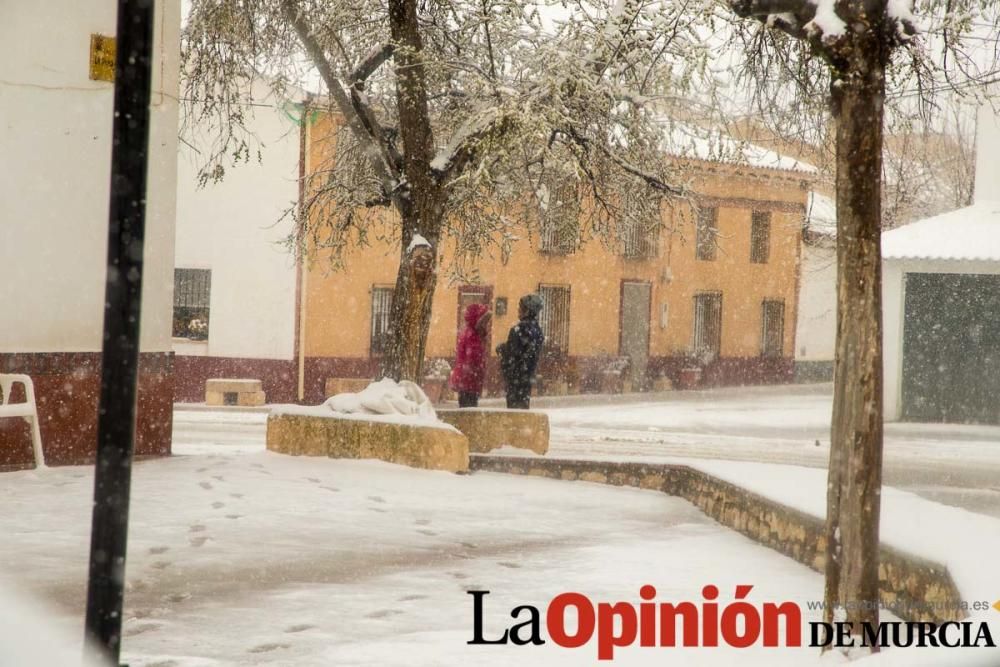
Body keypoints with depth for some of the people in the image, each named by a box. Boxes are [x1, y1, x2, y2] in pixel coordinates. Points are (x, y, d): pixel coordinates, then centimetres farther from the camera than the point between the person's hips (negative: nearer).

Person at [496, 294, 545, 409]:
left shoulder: (519, 329, -18)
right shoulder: (537, 330, 8)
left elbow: (512, 352, -19)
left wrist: (501, 348, -1)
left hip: (516, 374, -8)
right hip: (529, 374, 8)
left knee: (514, 405, -4)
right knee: (524, 403, 14)